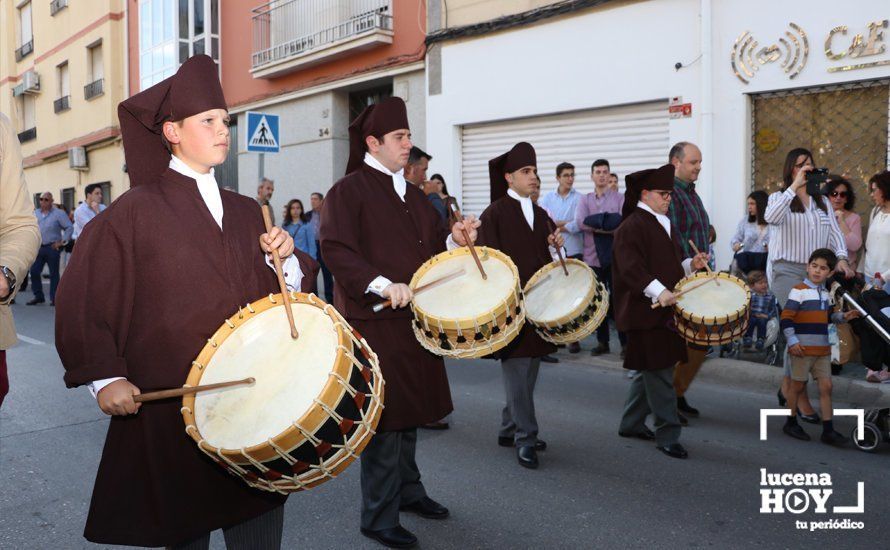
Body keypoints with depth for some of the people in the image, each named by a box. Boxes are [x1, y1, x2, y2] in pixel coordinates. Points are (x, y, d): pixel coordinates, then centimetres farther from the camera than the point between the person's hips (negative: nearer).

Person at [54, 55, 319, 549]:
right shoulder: (136, 210, -4)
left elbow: (282, 295, 14)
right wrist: (104, 377, -13)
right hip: (170, 409, -4)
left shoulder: (245, 212, 11)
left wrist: (285, 259, -6)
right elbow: (80, 299, -5)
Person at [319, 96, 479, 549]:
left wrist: (455, 238, -2)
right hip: (374, 323, -8)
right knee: (385, 417, -2)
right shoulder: (348, 191, -8)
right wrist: (382, 286, -28)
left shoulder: (411, 193, 16)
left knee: (409, 411, 18)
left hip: (414, 319, 8)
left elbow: (432, 244, 19)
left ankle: (408, 490, 36)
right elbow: (335, 251, -18)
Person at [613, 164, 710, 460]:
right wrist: (658, 291, -31)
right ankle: (667, 434, 6)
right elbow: (631, 268, -22)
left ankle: (631, 424, 29)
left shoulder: (664, 224, 17)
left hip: (665, 310, 10)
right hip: (646, 311, -9)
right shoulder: (632, 227, -12)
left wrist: (691, 264, 6)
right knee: (659, 374, -4)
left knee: (649, 370, 16)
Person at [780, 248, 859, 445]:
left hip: (822, 348, 7)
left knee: (826, 386, 4)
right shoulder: (798, 291, -10)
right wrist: (792, 341, -18)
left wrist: (842, 317, 8)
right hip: (802, 348, -7)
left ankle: (828, 430, 8)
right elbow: (786, 318, -14)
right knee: (797, 385, 4)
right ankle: (791, 423, 19)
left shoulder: (825, 294, 13)